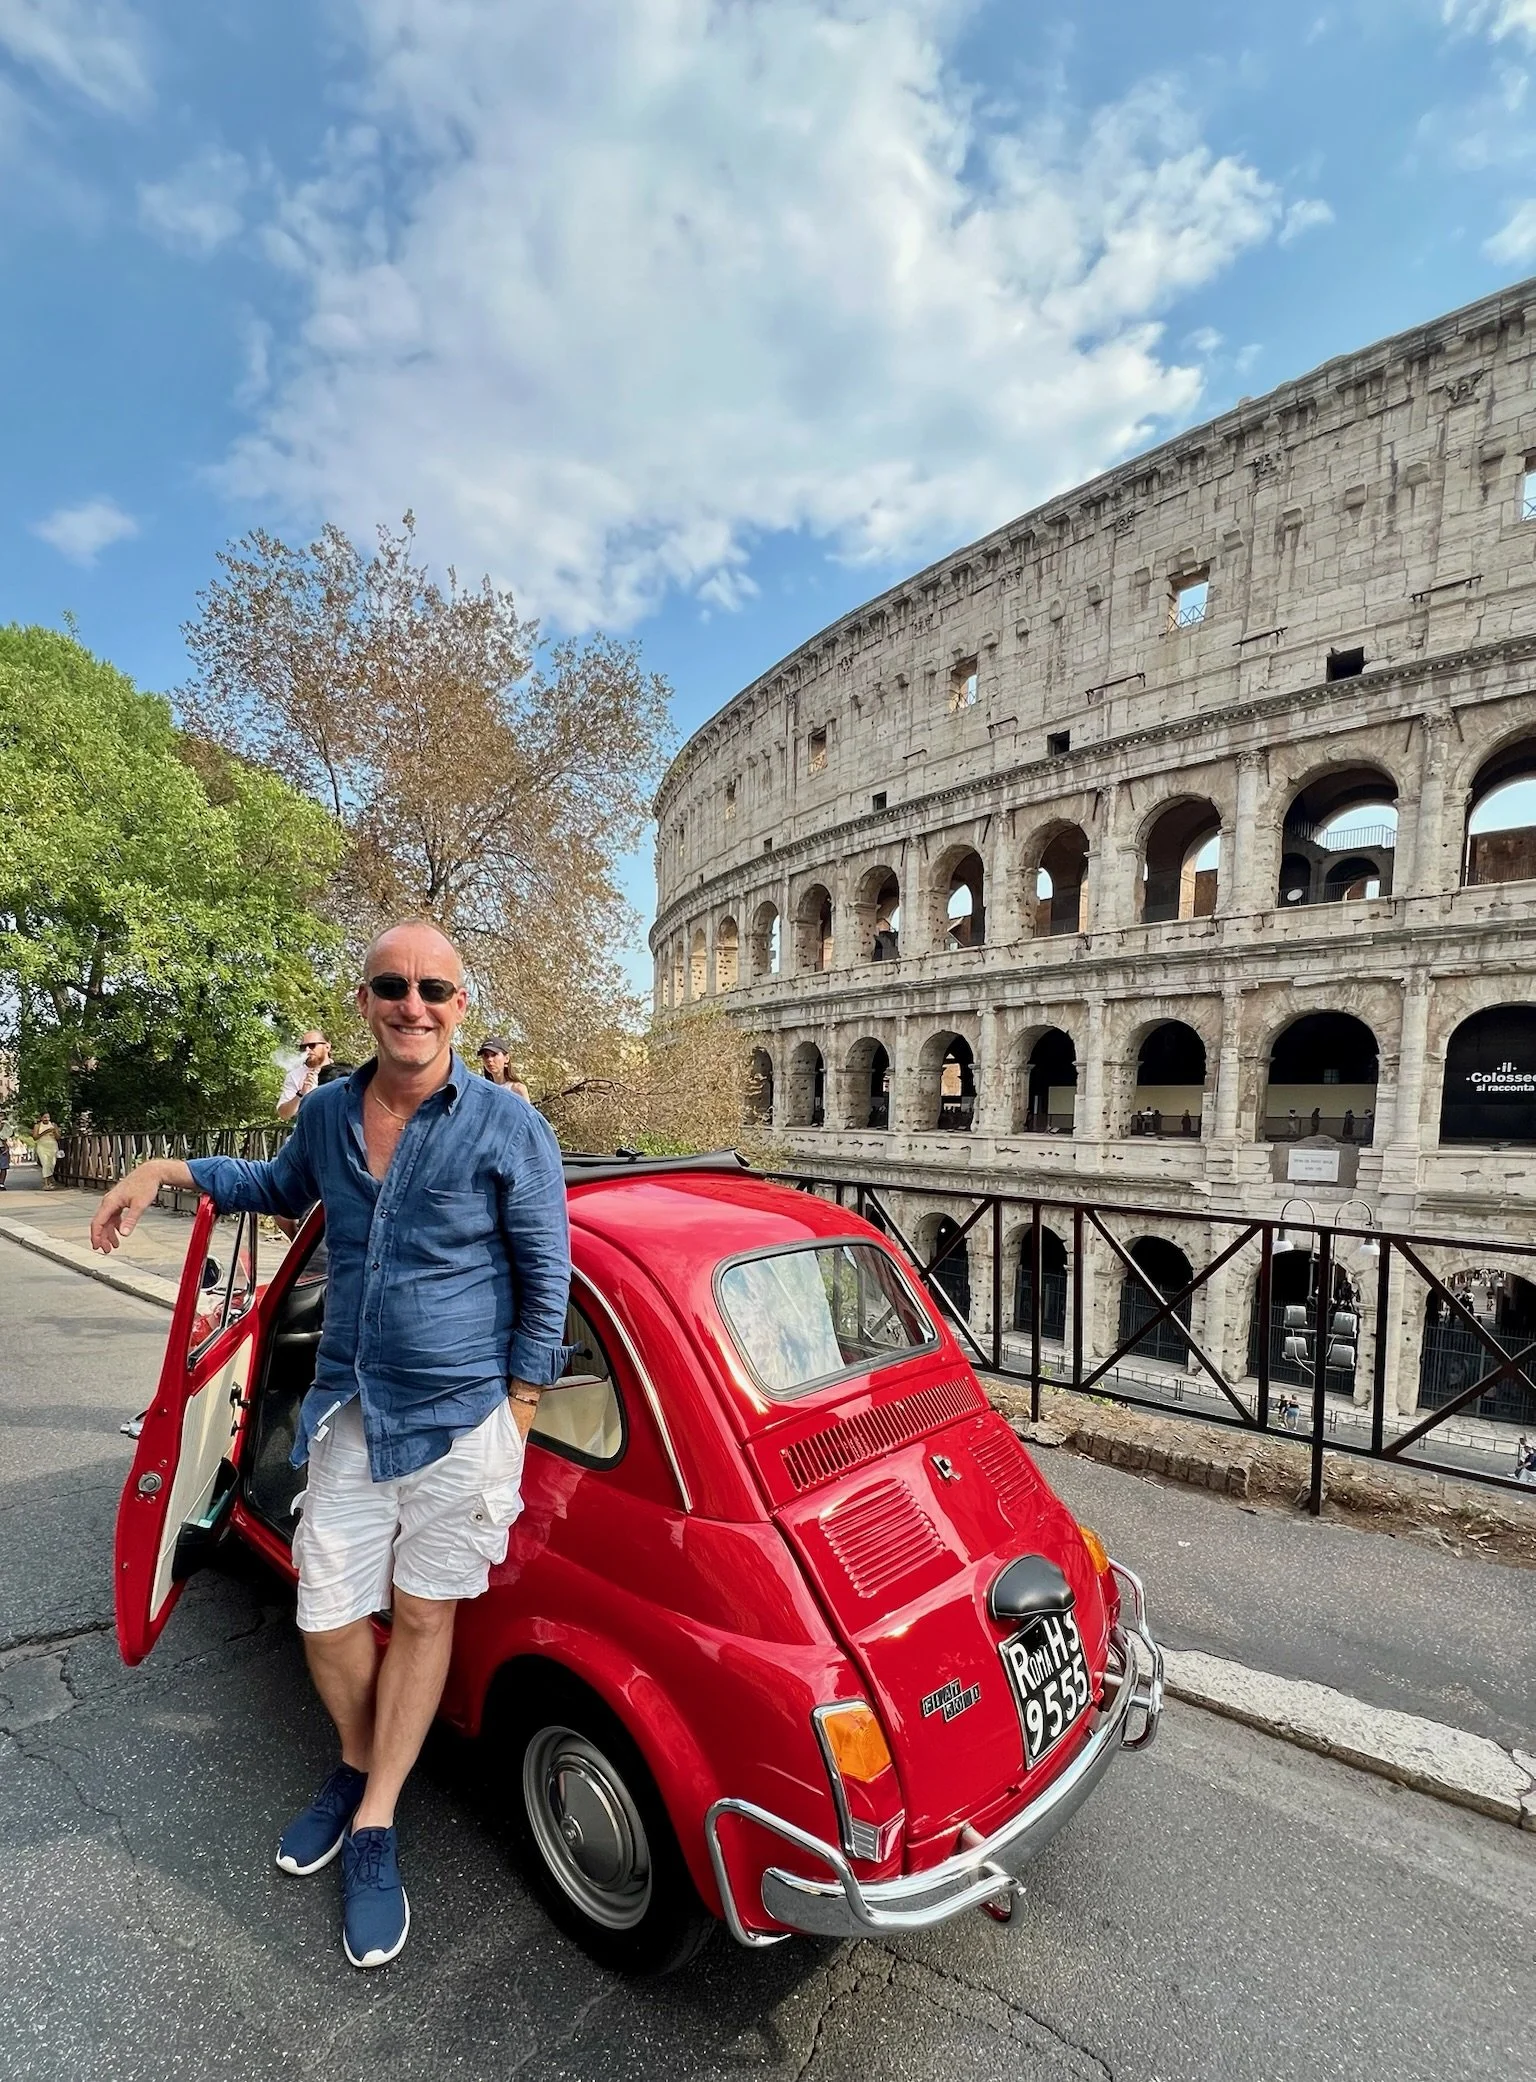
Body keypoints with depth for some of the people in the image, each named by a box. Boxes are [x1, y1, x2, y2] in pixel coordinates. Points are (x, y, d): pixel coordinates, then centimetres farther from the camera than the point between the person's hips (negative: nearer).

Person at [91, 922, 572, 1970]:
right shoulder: (327, 1113, 1)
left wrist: (513, 1427, -8)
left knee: (423, 1620, 12)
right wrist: (170, 1171, 12)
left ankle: (374, 1827, 35)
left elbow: (547, 1286, -9)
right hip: (348, 1413, 4)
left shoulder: (510, 1129, -14)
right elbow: (282, 1187, 25)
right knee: (327, 1621, 11)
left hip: (463, 1421, -4)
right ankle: (359, 1766, 44)